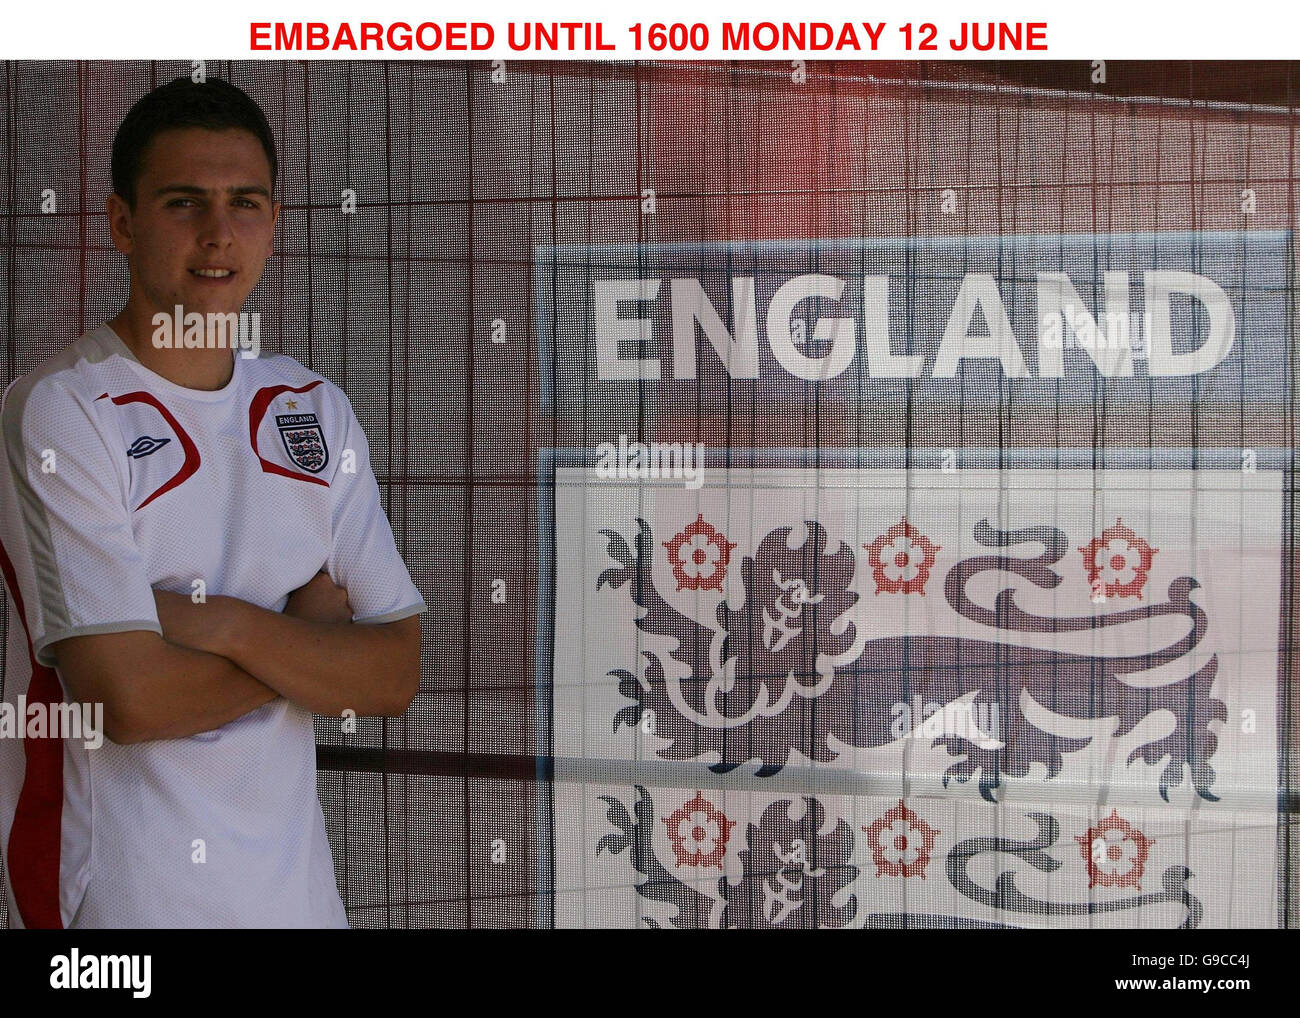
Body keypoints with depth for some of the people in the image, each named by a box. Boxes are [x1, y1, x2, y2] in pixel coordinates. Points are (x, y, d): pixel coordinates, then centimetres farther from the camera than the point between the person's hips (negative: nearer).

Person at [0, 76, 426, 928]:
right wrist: (309, 632, -8)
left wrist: (229, 625, -17)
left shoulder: (316, 409, 3)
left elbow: (397, 676, -3)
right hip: (118, 892, -5)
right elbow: (129, 698, -20)